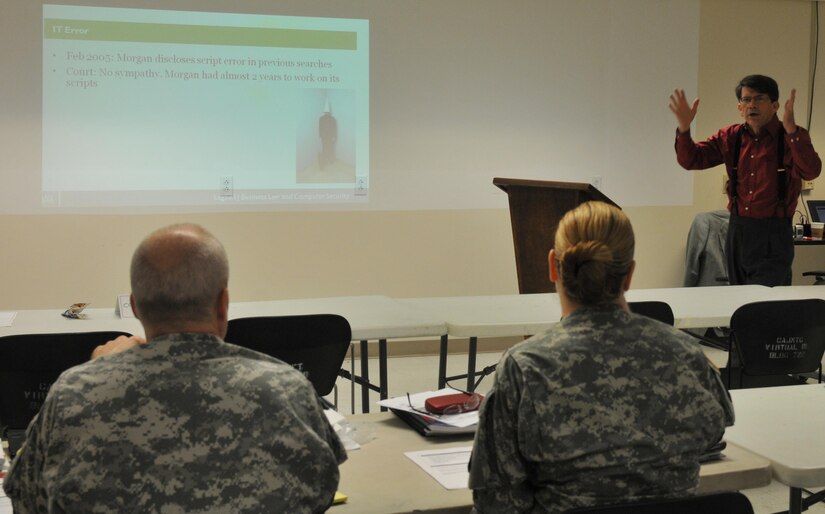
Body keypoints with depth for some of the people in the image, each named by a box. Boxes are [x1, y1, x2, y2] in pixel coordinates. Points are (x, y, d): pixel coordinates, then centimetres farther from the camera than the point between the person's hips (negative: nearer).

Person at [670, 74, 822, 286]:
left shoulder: (791, 137, -7)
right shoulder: (731, 137, 6)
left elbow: (811, 171, -25)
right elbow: (691, 160, 2)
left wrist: (790, 128, -37)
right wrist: (684, 128, -16)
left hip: (773, 236, -4)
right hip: (737, 231, 5)